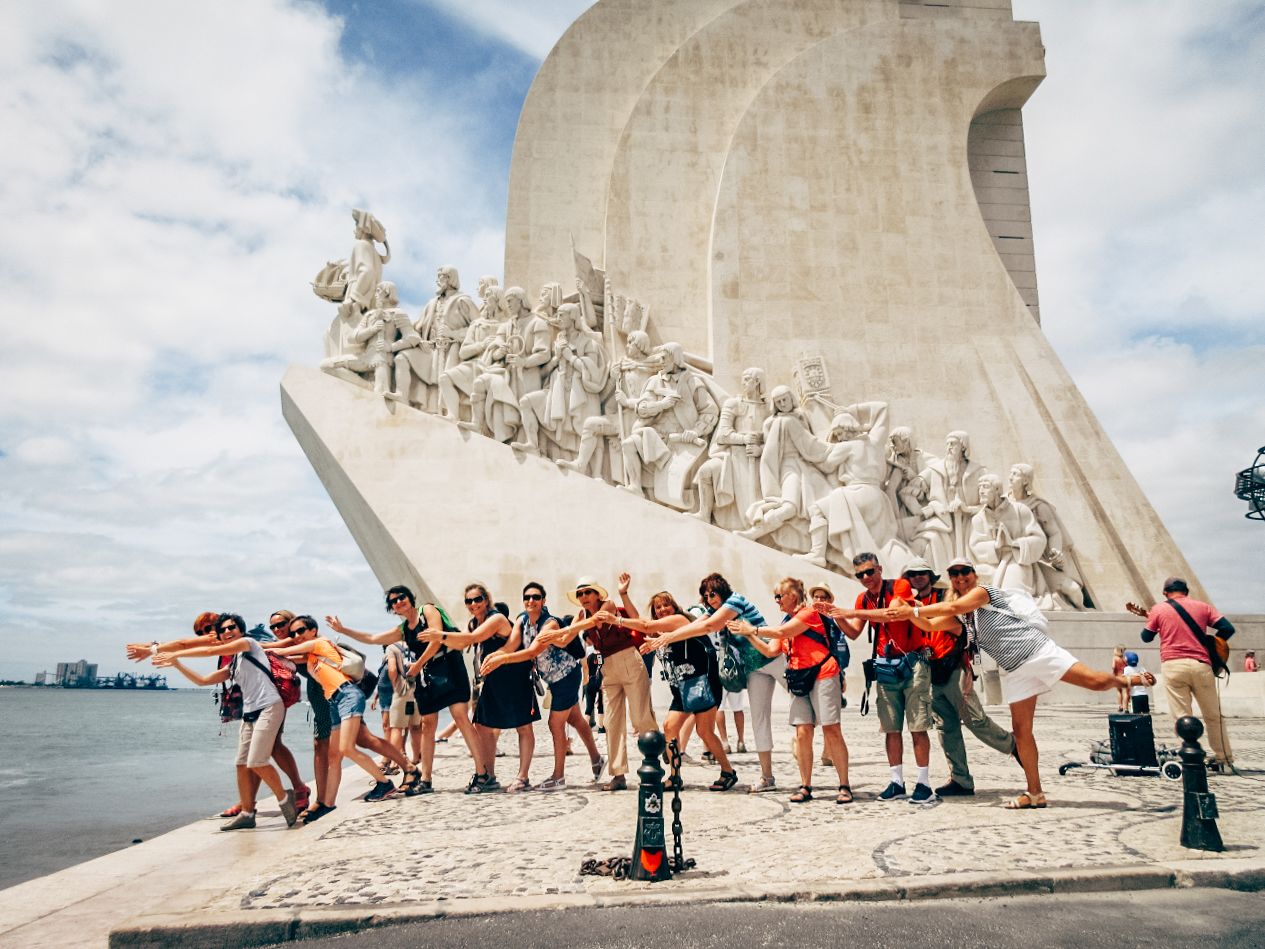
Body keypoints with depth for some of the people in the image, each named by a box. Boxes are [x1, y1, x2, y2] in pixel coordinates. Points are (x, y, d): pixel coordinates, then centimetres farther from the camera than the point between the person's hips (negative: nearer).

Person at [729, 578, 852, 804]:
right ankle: (805, 787, 5)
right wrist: (748, 635, 3)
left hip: (822, 676, -7)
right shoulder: (787, 620, 16)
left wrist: (752, 629, -8)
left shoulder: (808, 613, -7)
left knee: (832, 730, -6)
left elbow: (781, 632, -17)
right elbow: (771, 651, 11)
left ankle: (844, 787, 0)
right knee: (802, 733, 1)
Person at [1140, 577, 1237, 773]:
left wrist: (1149, 620, 35)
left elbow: (1146, 637, 14)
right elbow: (1228, 628, 2)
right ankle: (1225, 761, 21)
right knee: (1214, 716, 15)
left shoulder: (1158, 609, 7)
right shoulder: (1203, 606, 10)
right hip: (1201, 665, 2)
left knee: (1182, 717, 0)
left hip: (1173, 666, -2)